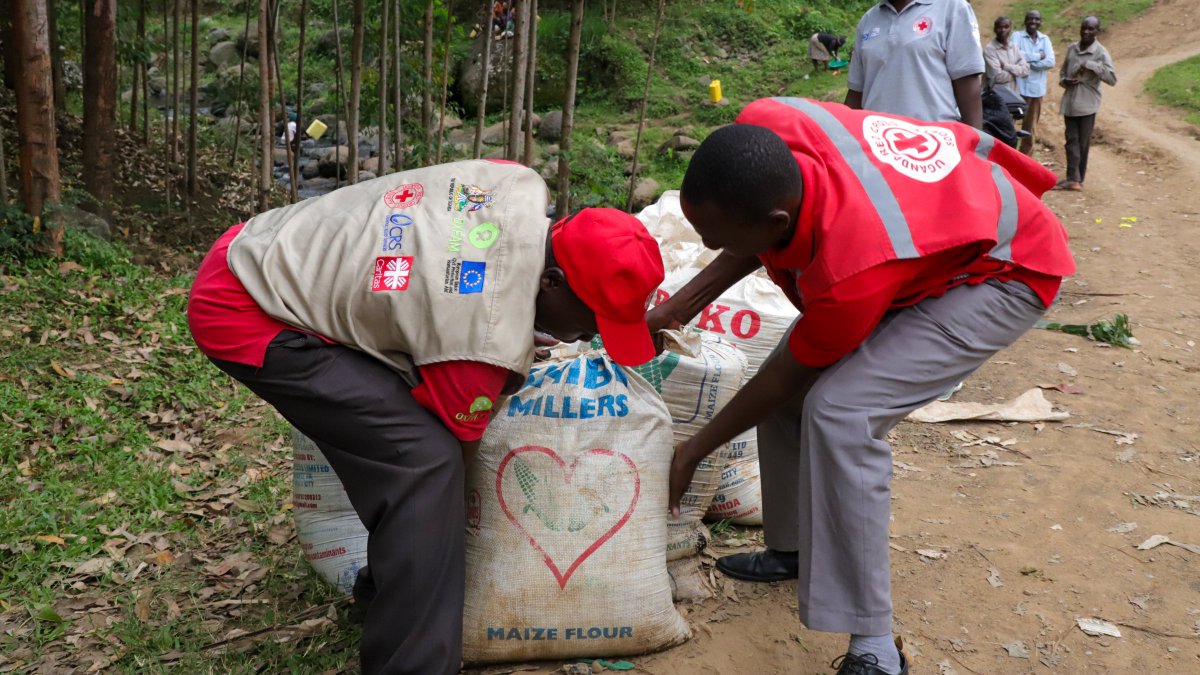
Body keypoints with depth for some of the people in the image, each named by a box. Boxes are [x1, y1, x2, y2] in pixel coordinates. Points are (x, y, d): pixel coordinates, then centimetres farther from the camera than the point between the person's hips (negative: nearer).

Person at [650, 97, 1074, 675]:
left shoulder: (852, 272, -41)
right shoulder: (758, 133, -26)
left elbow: (791, 371, -21)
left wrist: (693, 452, -7)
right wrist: (683, 303, -7)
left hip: (1003, 272, -8)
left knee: (839, 410, -26)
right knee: (789, 393, 4)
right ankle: (795, 549, 25)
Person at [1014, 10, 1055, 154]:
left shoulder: (1045, 39, 8)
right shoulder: (1017, 36, -3)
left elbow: (1050, 62, -5)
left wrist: (1028, 62, -13)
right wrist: (1038, 56, -14)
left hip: (1037, 88, 5)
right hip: (1020, 87, -5)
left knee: (1031, 126, 12)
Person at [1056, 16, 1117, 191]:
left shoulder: (1100, 53, -7)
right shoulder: (1071, 49, 9)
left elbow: (1112, 79, -13)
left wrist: (1092, 65, -21)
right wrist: (1064, 81, -2)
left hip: (1087, 104, -4)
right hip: (1069, 103, 5)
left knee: (1083, 143, 3)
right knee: (1071, 140, 1)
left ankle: (1077, 179, 11)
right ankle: (1072, 178, 0)